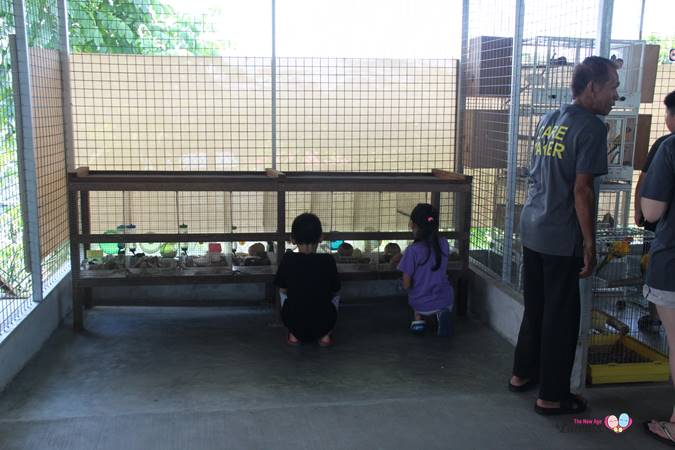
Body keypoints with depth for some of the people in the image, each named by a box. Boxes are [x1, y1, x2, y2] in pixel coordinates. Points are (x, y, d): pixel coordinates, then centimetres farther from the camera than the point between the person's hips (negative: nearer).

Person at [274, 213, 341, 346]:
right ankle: (325, 336, 13)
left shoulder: (287, 260, -8)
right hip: (323, 324, 0)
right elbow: (335, 290, 4)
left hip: (294, 322, 0)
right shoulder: (328, 260, -8)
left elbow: (283, 289, 4)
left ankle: (294, 336, 19)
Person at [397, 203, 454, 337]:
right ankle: (441, 313, 5)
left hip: (421, 305, -1)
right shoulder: (444, 244, -7)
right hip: (445, 301, 1)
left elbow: (406, 285, -13)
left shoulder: (412, 251, -20)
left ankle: (418, 319, 8)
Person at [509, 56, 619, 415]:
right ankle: (551, 396, 13)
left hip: (532, 229, 8)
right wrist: (589, 244, -12)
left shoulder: (547, 120, 11)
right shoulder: (591, 126, -13)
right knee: (561, 317, 3)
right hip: (562, 238, -8)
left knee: (535, 307, 20)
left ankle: (523, 373, 32)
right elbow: (581, 189, -17)